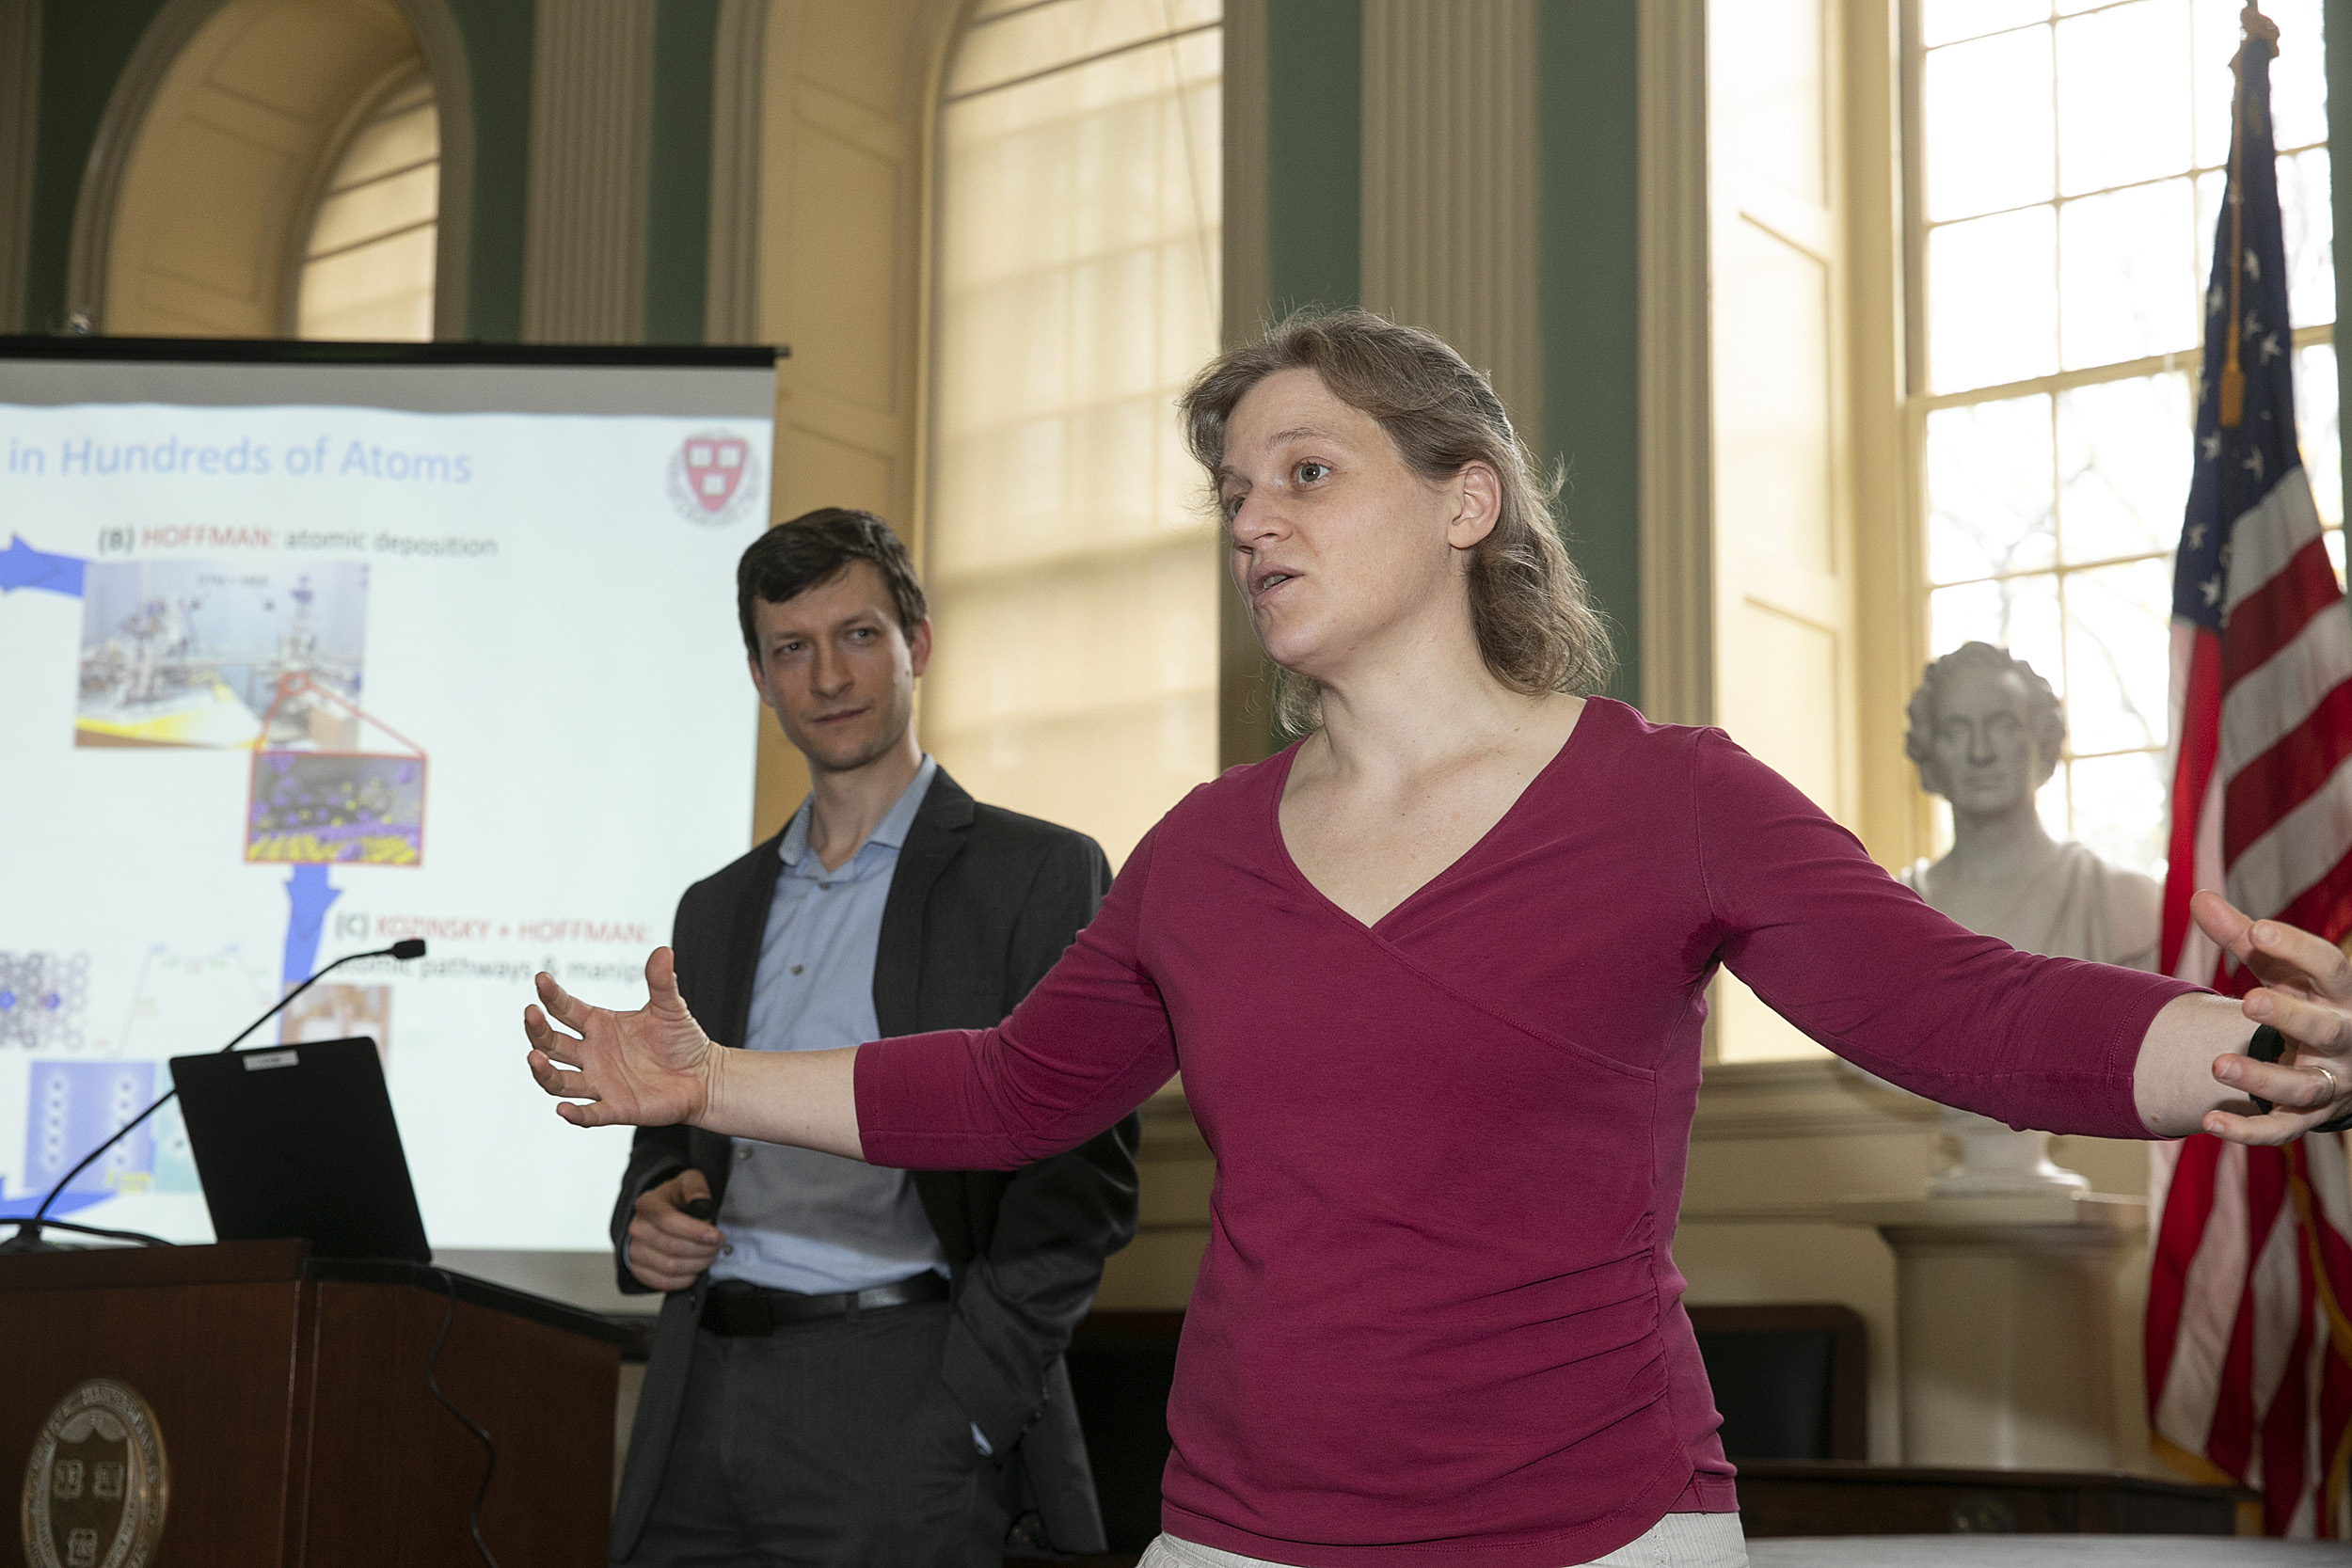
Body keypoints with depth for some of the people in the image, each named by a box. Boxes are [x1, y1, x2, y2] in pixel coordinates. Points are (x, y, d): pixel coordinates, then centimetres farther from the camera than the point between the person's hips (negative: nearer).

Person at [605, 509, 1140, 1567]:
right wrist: (647, 1219, 3)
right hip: (706, 1406, 5)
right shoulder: (716, 908, 18)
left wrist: (961, 1408, -14)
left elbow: (1085, 1170, -7)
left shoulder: (1040, 875, 0)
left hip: (898, 1406, -5)